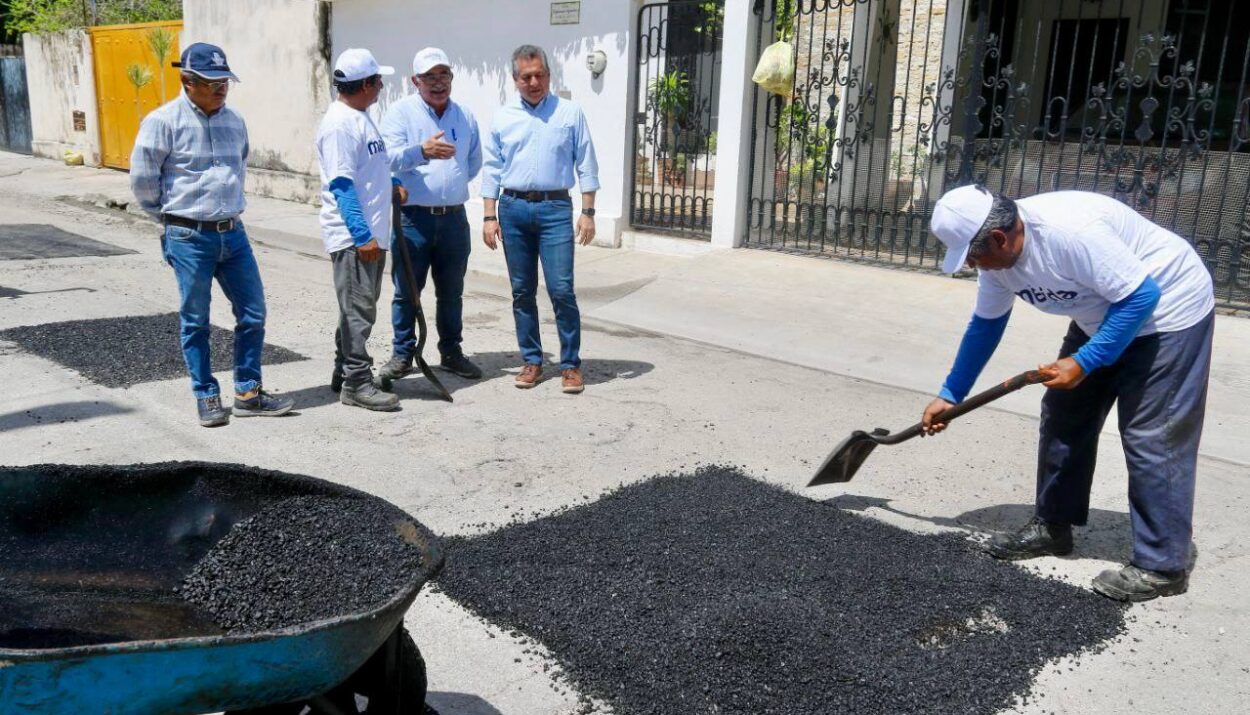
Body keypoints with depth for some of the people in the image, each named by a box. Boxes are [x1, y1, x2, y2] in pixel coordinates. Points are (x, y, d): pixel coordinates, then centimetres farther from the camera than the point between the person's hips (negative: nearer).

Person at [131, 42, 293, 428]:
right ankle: (207, 397, 18)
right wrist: (174, 215, 5)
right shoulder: (163, 122, -10)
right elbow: (142, 178, -5)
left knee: (253, 313, 5)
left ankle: (248, 394, 17)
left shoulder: (234, 121, 7)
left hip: (233, 233, 5)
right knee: (195, 321, 6)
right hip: (190, 238, -5)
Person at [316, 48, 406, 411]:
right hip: (353, 235, -10)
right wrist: (362, 235, -24)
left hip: (371, 233, 10)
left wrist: (391, 184, 8)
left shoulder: (361, 118, 15)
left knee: (360, 307, 16)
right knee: (358, 309, -5)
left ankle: (344, 373, 28)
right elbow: (341, 184, -21)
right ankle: (356, 383, 1)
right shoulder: (339, 124, -16)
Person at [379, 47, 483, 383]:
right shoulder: (401, 112, -2)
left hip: (454, 217, 4)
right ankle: (402, 354, 14)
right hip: (413, 217, -4)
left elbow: (474, 163, 23)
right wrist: (422, 151, -35)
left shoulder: (465, 116, 12)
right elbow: (390, 158, -18)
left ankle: (451, 352, 24)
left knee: (451, 291, 12)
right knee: (406, 291, 2)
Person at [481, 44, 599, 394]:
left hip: (555, 208, -2)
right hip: (513, 208, 3)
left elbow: (586, 166, 3)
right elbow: (493, 170, 10)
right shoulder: (503, 117, 9)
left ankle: (570, 364, 4)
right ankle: (531, 360, 18)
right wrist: (489, 217, 4)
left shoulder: (570, 113, 4)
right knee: (522, 291, 7)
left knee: (561, 289, -8)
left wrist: (588, 212, -3)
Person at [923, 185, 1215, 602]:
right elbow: (986, 325, 5)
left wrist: (1082, 363, -28)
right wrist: (950, 395, 8)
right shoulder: (997, 253, -8)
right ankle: (1054, 526, 21)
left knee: (1151, 437, -9)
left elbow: (1141, 295, -29)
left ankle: (1163, 565, 1)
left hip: (1166, 307, -8)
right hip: (1105, 315, 9)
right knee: (1063, 415, 8)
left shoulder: (1069, 231, -35)